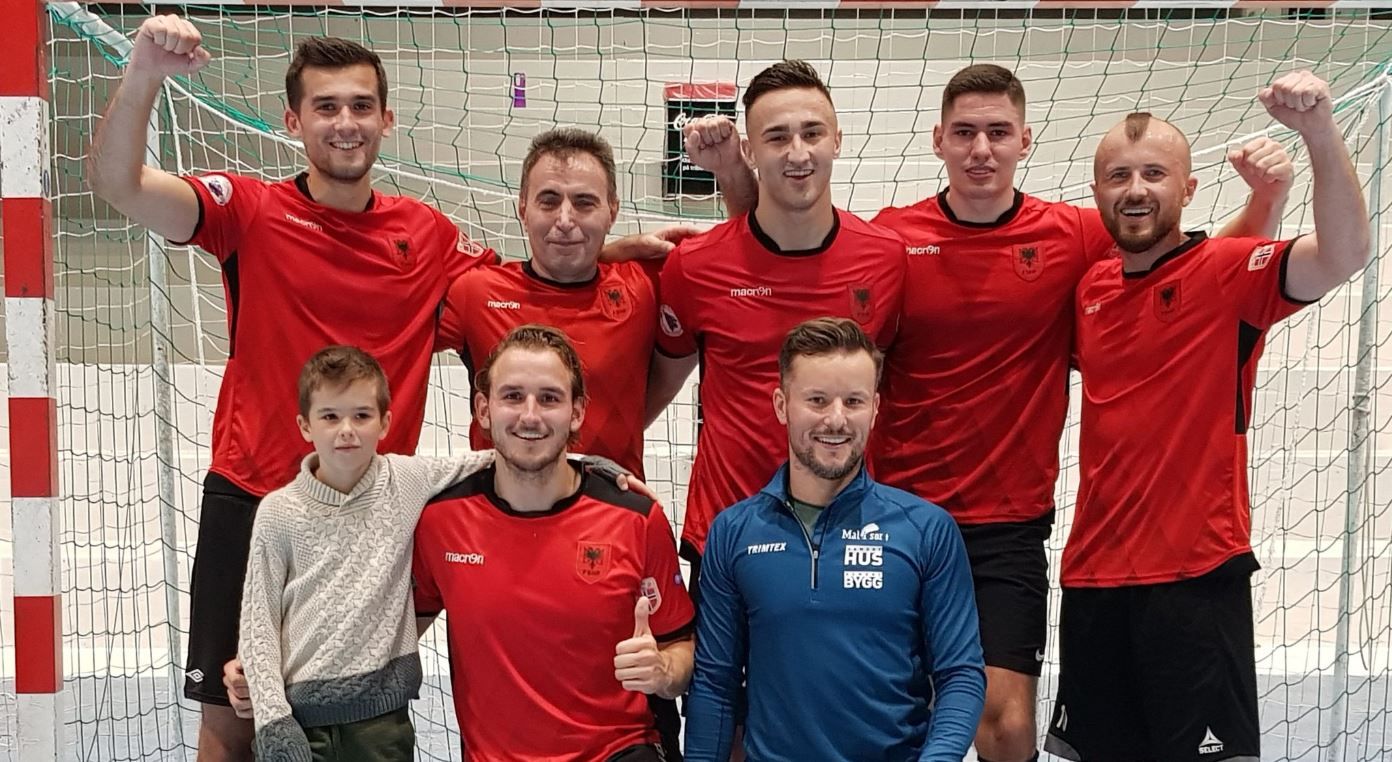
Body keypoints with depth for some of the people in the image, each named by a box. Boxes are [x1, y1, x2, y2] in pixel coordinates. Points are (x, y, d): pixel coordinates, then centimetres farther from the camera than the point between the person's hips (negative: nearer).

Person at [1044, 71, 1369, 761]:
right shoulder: (1090, 287, 8)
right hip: (1093, 574, 6)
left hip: (1196, 575, -5)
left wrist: (1319, 133, -36)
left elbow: (1343, 255, -25)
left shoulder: (1225, 271, -8)